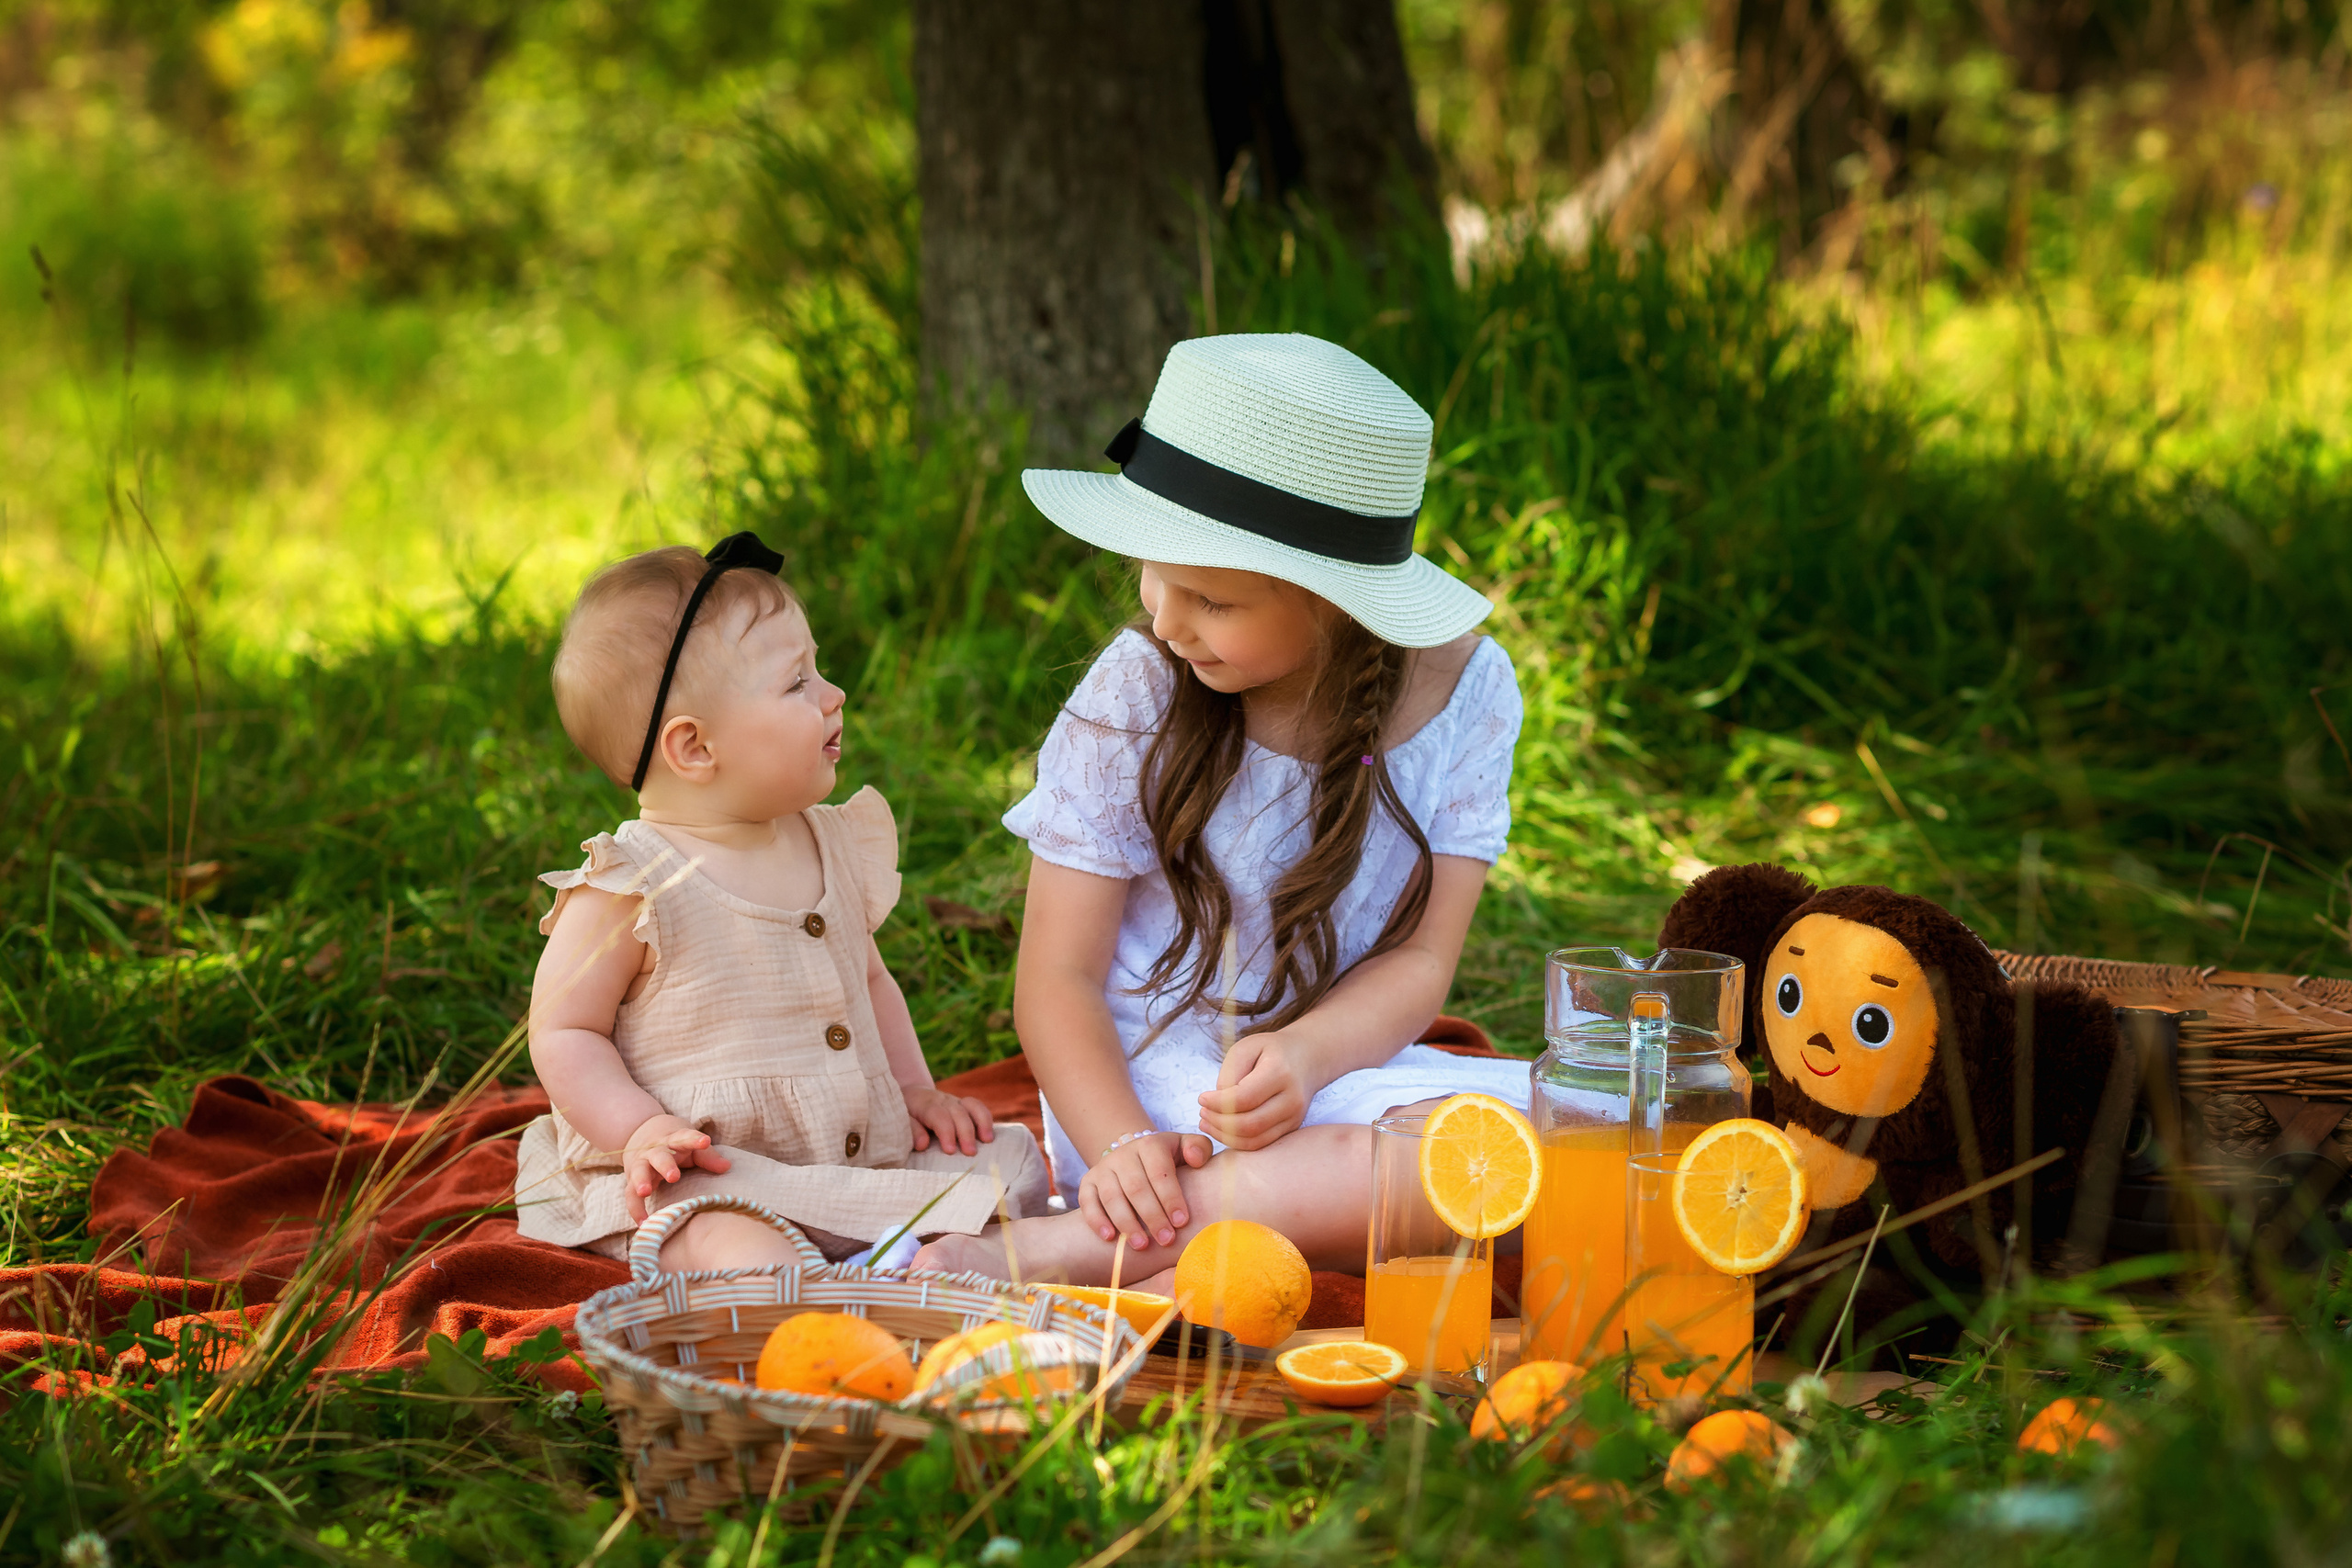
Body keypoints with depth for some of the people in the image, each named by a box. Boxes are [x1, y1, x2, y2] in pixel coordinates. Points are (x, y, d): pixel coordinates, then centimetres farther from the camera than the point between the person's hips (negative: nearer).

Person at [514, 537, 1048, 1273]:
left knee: (1013, 1168, -4)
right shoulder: (628, 890, -11)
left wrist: (914, 1089, 13)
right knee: (745, 1255, -38)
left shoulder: (833, 847, 10)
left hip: (860, 1169, 8)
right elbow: (563, 1032, -6)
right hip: (705, 1181, -7)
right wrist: (643, 1130, -21)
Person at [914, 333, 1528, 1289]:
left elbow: (1417, 959, -3)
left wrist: (1303, 1054, -25)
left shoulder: (1463, 686, -2)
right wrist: (1123, 1146, -26)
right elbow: (1058, 978, -7)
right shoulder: (1135, 694, -7)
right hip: (1146, 1083, -5)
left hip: (1337, 1070, 5)